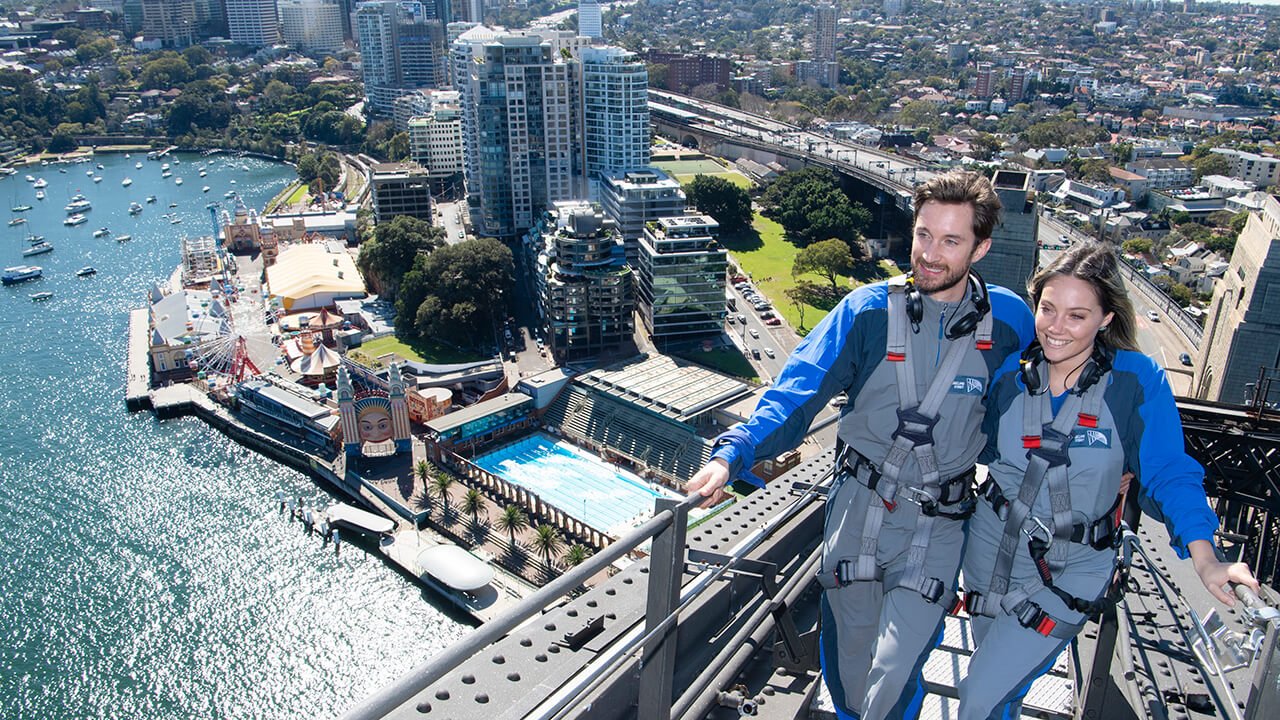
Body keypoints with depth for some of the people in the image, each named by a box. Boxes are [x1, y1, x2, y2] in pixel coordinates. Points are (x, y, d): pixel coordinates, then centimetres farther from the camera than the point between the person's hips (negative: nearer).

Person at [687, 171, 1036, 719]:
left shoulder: (1007, 320, -6)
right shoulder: (868, 311, -10)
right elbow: (797, 395, -15)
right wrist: (731, 455, -28)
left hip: (937, 526, -1)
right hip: (858, 507, 1)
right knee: (845, 661, 15)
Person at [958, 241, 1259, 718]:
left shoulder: (1138, 380, -17)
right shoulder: (1012, 373, -7)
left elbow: (1168, 473, -13)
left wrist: (1205, 558, -23)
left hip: (1069, 570, -3)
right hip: (991, 546, 3)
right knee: (992, 675, 23)